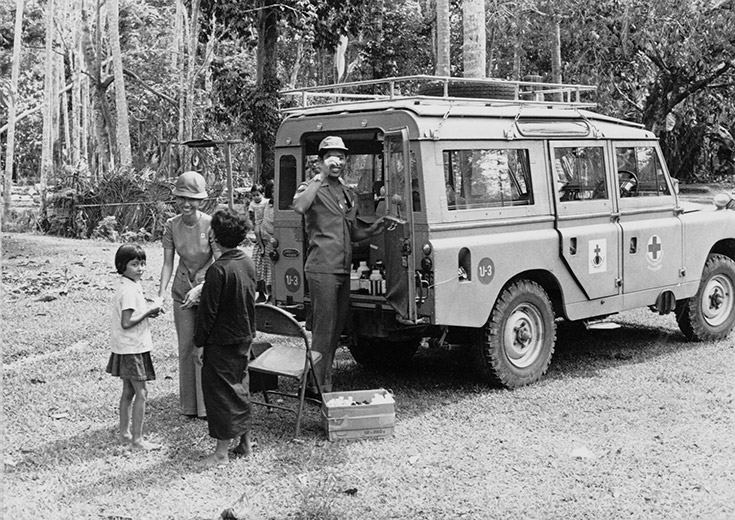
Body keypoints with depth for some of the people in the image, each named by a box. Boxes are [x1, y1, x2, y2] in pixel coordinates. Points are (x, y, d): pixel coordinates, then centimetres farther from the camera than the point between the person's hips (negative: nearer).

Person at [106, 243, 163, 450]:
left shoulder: (130, 286, 10)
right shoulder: (129, 290, -21)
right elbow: (127, 322, -25)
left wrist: (149, 311, 3)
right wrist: (149, 310, -19)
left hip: (127, 348, 10)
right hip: (132, 348, -10)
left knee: (128, 392, 15)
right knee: (141, 392, -5)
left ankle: (124, 433, 23)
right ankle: (137, 439, 0)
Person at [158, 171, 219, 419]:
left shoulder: (210, 224, -18)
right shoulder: (171, 225, -7)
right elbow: (167, 263, -6)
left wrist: (199, 289, -31)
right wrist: (161, 294, -19)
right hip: (182, 291, 3)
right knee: (186, 347, 8)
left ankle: (208, 405, 7)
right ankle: (189, 405, 20)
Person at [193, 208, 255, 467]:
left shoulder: (219, 269, -22)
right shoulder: (247, 262, 3)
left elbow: (208, 310, -18)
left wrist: (200, 343, -10)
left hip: (221, 341, -8)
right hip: (244, 338, 8)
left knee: (220, 392, 0)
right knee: (240, 387, 19)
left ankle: (221, 453, 5)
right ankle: (245, 442, 28)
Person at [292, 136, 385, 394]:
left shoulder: (349, 193, 19)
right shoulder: (312, 187, -3)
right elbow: (299, 206, -28)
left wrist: (372, 230, 8)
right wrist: (321, 176, -24)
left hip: (344, 269, 8)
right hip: (322, 268, -8)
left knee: (337, 327, 13)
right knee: (323, 329, -8)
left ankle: (325, 381, 23)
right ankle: (317, 387, -2)